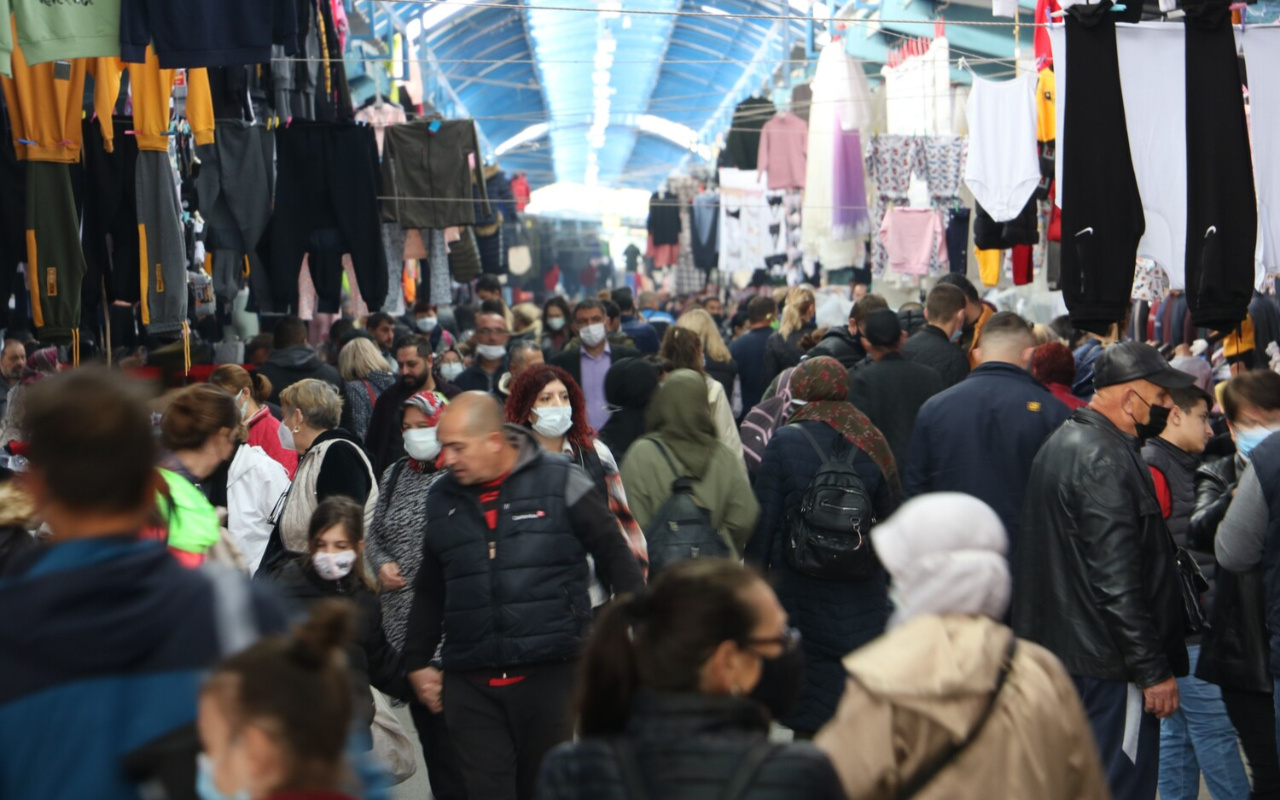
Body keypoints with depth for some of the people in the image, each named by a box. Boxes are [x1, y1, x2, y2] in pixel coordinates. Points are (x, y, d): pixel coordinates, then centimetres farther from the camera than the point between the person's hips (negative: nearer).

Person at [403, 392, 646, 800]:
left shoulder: (562, 482, -3)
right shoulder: (442, 500, 10)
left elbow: (615, 556, 1)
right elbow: (430, 590, 22)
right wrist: (418, 662, 20)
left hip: (552, 674, -3)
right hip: (470, 686, 3)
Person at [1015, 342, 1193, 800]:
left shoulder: (1062, 443, 14)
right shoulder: (1105, 459, -18)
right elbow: (1118, 579, -23)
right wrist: (1154, 669, -20)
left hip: (1059, 653, 11)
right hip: (1106, 662, -10)